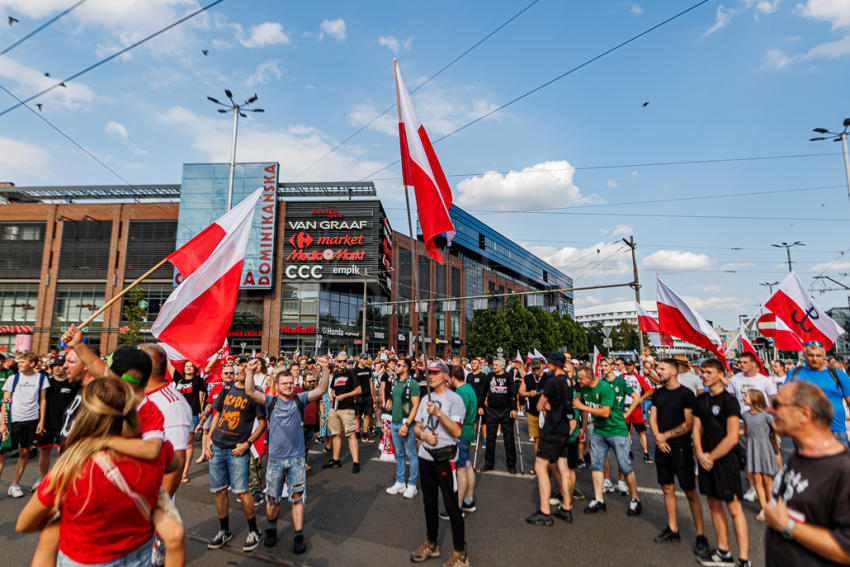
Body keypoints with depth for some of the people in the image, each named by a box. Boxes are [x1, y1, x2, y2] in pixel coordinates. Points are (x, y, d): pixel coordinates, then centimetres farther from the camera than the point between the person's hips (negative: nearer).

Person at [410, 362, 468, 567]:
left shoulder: (454, 399, -10)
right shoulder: (426, 399, 12)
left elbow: (457, 431, -20)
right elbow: (416, 427, 11)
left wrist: (438, 413, -28)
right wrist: (423, 434, -11)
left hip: (445, 458, -7)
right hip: (425, 456, 7)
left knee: (451, 504, -2)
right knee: (429, 501, 17)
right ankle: (431, 543, 34)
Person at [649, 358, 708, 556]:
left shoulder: (686, 394, -9)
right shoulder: (658, 393, 9)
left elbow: (689, 424, -13)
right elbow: (652, 417, 8)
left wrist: (665, 436, -12)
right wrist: (657, 437, -8)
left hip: (681, 448, -5)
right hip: (662, 448, 6)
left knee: (690, 492, 0)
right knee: (667, 489, 12)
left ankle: (701, 535, 10)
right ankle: (672, 529, 24)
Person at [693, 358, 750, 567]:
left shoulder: (729, 401, -11)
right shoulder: (701, 400, 8)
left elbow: (732, 438, -14)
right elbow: (696, 429, 8)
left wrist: (712, 457, -11)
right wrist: (700, 455, -4)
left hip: (726, 459, -6)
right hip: (706, 459, 7)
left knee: (733, 507, -3)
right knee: (714, 504, 13)